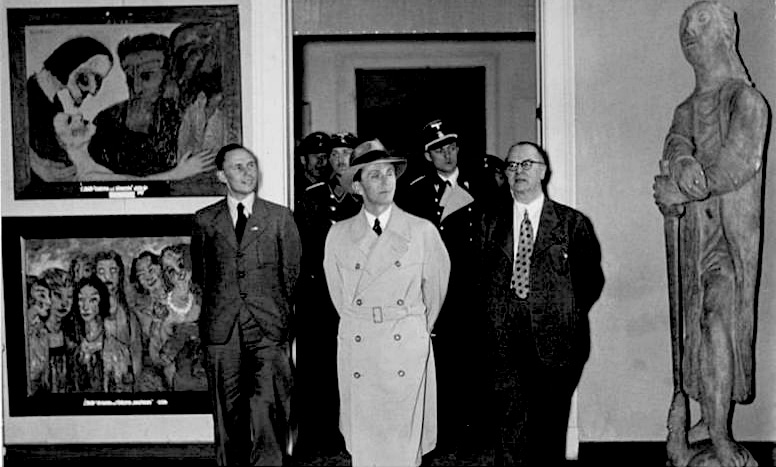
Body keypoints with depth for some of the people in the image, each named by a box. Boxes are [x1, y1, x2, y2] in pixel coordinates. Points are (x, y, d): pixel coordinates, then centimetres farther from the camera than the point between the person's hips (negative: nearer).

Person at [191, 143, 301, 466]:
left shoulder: (280, 218, 8)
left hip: (269, 329, -1)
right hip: (221, 329, 2)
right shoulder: (205, 220, 11)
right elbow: (199, 275, 19)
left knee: (268, 409, -12)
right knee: (228, 413, 5)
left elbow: (292, 273, 11)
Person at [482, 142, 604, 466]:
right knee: (510, 425, -3)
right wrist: (494, 314, 5)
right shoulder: (491, 222, 11)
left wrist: (567, 315, 5)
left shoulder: (572, 223, 5)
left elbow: (591, 279, 10)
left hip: (554, 341, -1)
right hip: (505, 339, 1)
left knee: (550, 429, 5)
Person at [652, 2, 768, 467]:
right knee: (688, 327, 4)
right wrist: (682, 162, -19)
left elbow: (736, 167, -12)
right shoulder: (689, 107, 20)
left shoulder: (747, 101, -2)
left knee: (717, 321, -15)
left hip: (730, 228, -6)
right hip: (690, 226, 6)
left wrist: (680, 190, -11)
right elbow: (676, 140, 4)